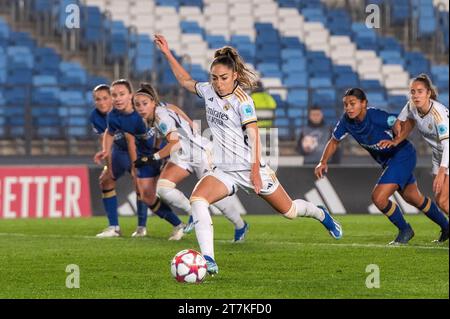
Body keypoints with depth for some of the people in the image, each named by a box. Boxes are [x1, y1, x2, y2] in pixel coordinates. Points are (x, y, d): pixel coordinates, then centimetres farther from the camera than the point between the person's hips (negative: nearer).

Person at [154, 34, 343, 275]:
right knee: (197, 199, -24)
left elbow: (253, 134, -21)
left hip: (250, 168, -5)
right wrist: (167, 54, 18)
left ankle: (321, 214, 47)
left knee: (288, 210, 11)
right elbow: (185, 81, 22)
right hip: (224, 171, 5)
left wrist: (256, 169, -28)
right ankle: (208, 261, -30)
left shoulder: (241, 99, -15)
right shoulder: (209, 91, 3)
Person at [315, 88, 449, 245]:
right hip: (387, 161, 8)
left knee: (378, 198, -18)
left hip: (403, 155, -8)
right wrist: (323, 162, -8)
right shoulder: (346, 121, -11)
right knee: (414, 199, 23)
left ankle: (404, 230, 6)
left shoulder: (376, 116, -31)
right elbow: (334, 141, 4)